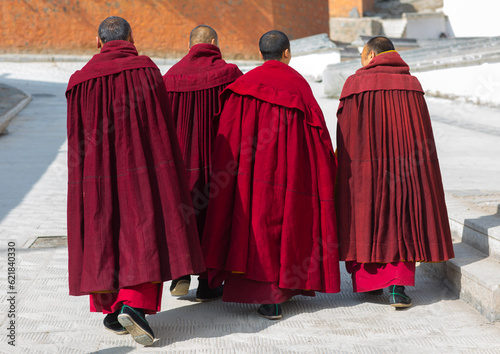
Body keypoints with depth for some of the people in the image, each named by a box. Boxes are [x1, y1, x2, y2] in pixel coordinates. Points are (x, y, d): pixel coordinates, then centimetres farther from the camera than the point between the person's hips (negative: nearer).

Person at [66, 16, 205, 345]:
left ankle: (112, 310, 20)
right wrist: (166, 174, 4)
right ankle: (132, 305, -15)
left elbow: (77, 137, 4)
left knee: (104, 234, 13)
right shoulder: (147, 70, -4)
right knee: (144, 233, 1)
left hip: (99, 171, 3)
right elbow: (164, 125, -4)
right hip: (141, 169, -3)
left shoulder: (80, 80, 1)